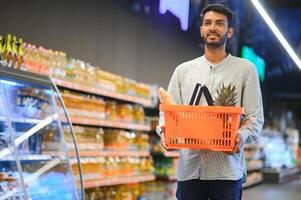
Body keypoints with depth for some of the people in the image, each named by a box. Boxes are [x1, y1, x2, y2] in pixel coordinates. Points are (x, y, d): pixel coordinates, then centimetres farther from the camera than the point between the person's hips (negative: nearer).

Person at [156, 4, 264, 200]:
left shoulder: (245, 69, 6)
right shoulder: (183, 70, 13)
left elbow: (255, 117, 1)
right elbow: (167, 112, 11)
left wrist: (242, 136, -20)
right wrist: (164, 130, -12)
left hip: (228, 170, -2)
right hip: (190, 168, 2)